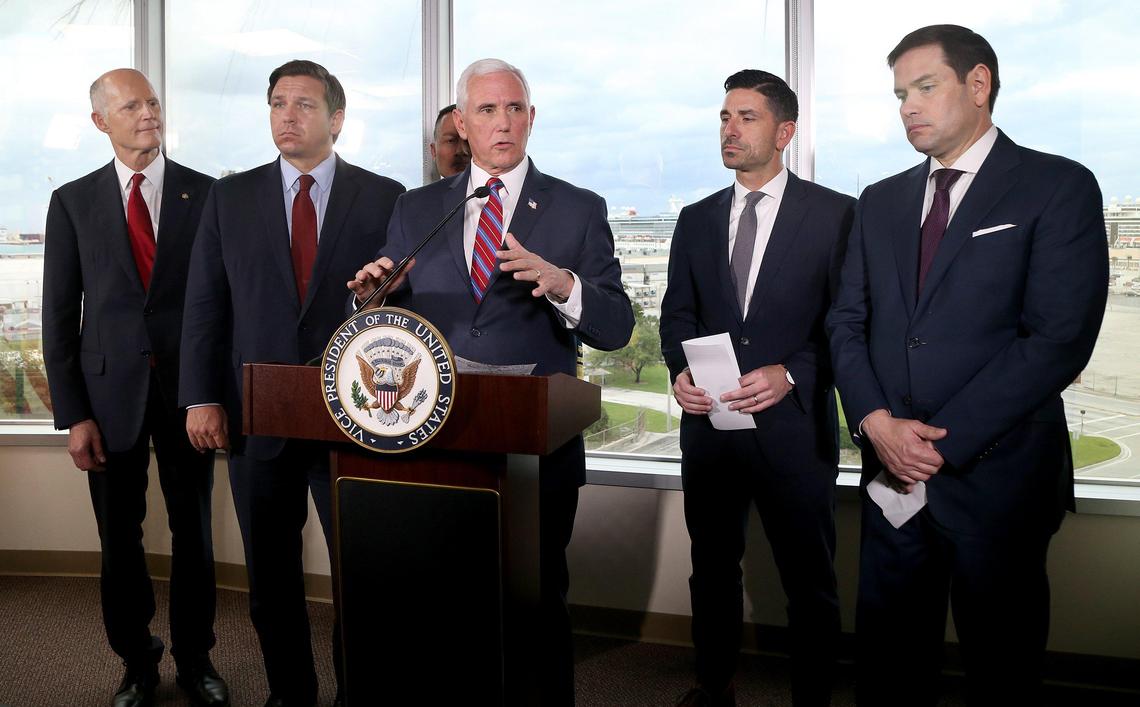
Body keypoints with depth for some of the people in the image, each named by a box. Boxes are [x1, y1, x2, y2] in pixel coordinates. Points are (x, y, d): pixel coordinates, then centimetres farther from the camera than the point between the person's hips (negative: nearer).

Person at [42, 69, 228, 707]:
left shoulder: (206, 194, 1)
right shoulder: (73, 202, 4)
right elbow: (60, 313, 2)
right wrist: (73, 414, -4)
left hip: (188, 385, 0)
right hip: (110, 390, 1)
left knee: (193, 530, 10)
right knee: (120, 537, 11)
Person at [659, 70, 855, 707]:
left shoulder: (835, 214, -3)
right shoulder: (696, 220, 11)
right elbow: (677, 313, 12)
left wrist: (790, 374, -19)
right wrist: (679, 371, -7)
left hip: (794, 424, -4)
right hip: (709, 422, 4)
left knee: (810, 581, 7)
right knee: (713, 568, 18)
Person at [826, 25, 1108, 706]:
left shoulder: (1059, 187, -4)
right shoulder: (881, 201, 12)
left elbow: (1060, 338, -13)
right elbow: (848, 322, 8)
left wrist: (944, 442, -17)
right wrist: (876, 420, -10)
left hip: (996, 474, -4)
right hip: (893, 474, 4)